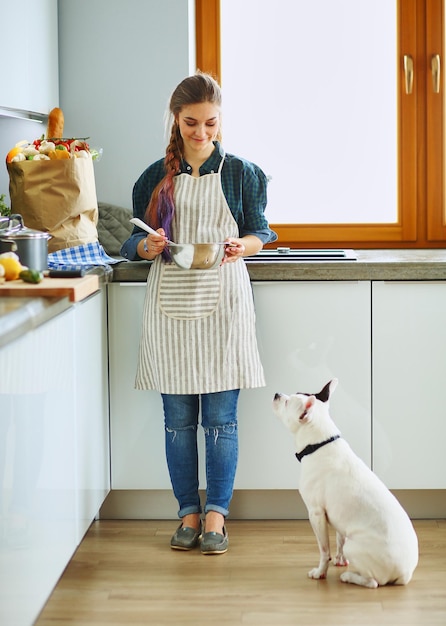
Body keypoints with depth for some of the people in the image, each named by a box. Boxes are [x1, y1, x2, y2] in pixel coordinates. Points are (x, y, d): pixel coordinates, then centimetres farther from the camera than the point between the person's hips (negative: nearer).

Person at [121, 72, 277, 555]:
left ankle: (216, 514, 7)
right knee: (178, 418, 4)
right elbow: (135, 241, 10)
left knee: (220, 418, -2)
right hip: (170, 301, 2)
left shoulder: (241, 172, 4)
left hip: (223, 301, -2)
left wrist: (241, 245, -16)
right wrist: (148, 246, -14)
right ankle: (189, 513, 14)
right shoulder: (156, 177, 8)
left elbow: (260, 232, 6)